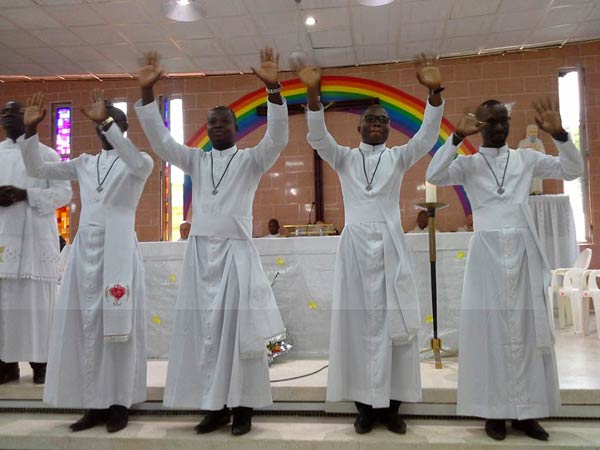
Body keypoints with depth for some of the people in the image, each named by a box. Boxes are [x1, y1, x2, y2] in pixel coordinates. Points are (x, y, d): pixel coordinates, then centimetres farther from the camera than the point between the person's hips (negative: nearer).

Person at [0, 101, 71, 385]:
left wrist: (24, 194, -15)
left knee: (37, 298, -3)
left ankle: (40, 362, 2)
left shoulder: (46, 154, 7)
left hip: (35, 237, -3)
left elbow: (63, 192, -2)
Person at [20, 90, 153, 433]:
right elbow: (37, 169, 14)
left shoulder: (138, 162, 2)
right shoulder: (84, 163, 16)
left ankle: (119, 404, 9)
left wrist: (107, 122, -27)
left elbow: (140, 163, -23)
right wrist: (31, 129, 2)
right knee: (88, 326, 5)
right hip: (85, 250, 5)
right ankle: (96, 404, 14)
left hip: (118, 249, -5)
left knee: (118, 327, -1)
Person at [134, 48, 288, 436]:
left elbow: (278, 138, -11)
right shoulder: (196, 160, 14)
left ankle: (242, 407, 7)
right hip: (200, 253, 4)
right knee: (204, 329, 4)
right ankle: (214, 406, 13)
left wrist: (273, 88, -23)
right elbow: (159, 138, 6)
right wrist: (147, 91, -4)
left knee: (239, 329, -2)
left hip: (237, 252, -3)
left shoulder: (251, 160, 4)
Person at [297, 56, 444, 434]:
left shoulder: (398, 158, 10)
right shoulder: (345, 158, 10)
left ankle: (392, 405, 11)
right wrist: (313, 94, -19)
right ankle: (366, 404, 11)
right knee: (359, 322, 1)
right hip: (355, 247, 0)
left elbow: (427, 136, -5)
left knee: (394, 322, 0)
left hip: (391, 246, 0)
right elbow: (318, 137, -5)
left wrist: (435, 92, -19)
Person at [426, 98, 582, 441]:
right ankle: (495, 410, 8)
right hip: (488, 252, -2)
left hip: (524, 251, 3)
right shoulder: (469, 164, 3)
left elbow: (573, 171, 6)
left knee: (528, 328, 5)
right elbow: (434, 176, -13)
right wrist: (457, 137, -22)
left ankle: (526, 411, 15)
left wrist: (559, 134, -8)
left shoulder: (527, 159, 10)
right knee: (491, 327, 1)